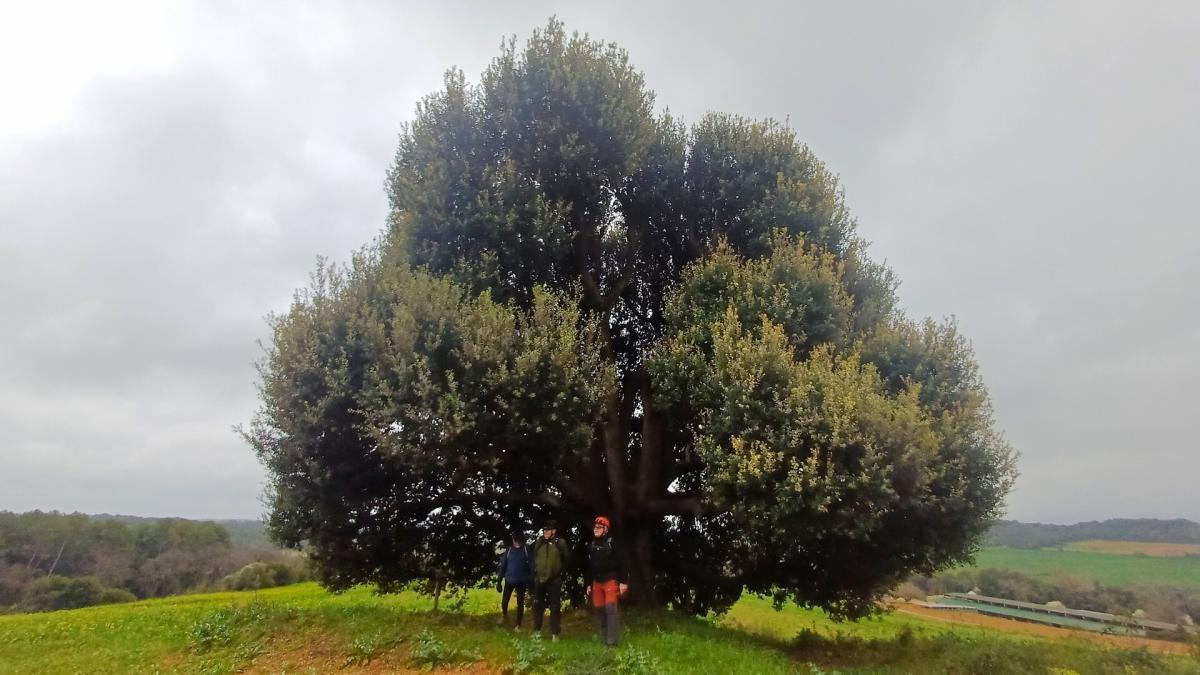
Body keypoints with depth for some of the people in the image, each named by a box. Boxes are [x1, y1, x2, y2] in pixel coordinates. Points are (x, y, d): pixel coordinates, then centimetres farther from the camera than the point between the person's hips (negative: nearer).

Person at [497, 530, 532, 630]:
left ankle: (518, 625, 16)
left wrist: (531, 581, -9)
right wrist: (499, 581, 1)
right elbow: (503, 565, 2)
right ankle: (504, 615, 34)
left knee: (520, 603, 4)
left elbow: (531, 566, -5)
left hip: (521, 581, -1)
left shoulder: (526, 550, -5)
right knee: (504, 601, 4)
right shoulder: (509, 550, -1)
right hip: (509, 580, 1)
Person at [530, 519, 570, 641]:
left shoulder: (560, 543, -5)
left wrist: (560, 572, 1)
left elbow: (566, 561, 3)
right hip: (539, 580, 3)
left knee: (555, 608, 2)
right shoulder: (539, 542, 4)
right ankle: (537, 630, 25)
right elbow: (534, 559, 15)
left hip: (554, 581, -3)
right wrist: (535, 572, 12)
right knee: (537, 606, 11)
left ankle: (555, 633, 10)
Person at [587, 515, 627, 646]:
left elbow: (621, 562, -10)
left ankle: (611, 642, -9)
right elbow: (589, 566, 15)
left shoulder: (612, 542, -8)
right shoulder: (591, 545, 9)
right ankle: (604, 639, 21)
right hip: (597, 581, 6)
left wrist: (622, 582, -15)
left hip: (610, 580, -6)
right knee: (598, 610, 8)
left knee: (611, 609, -12)